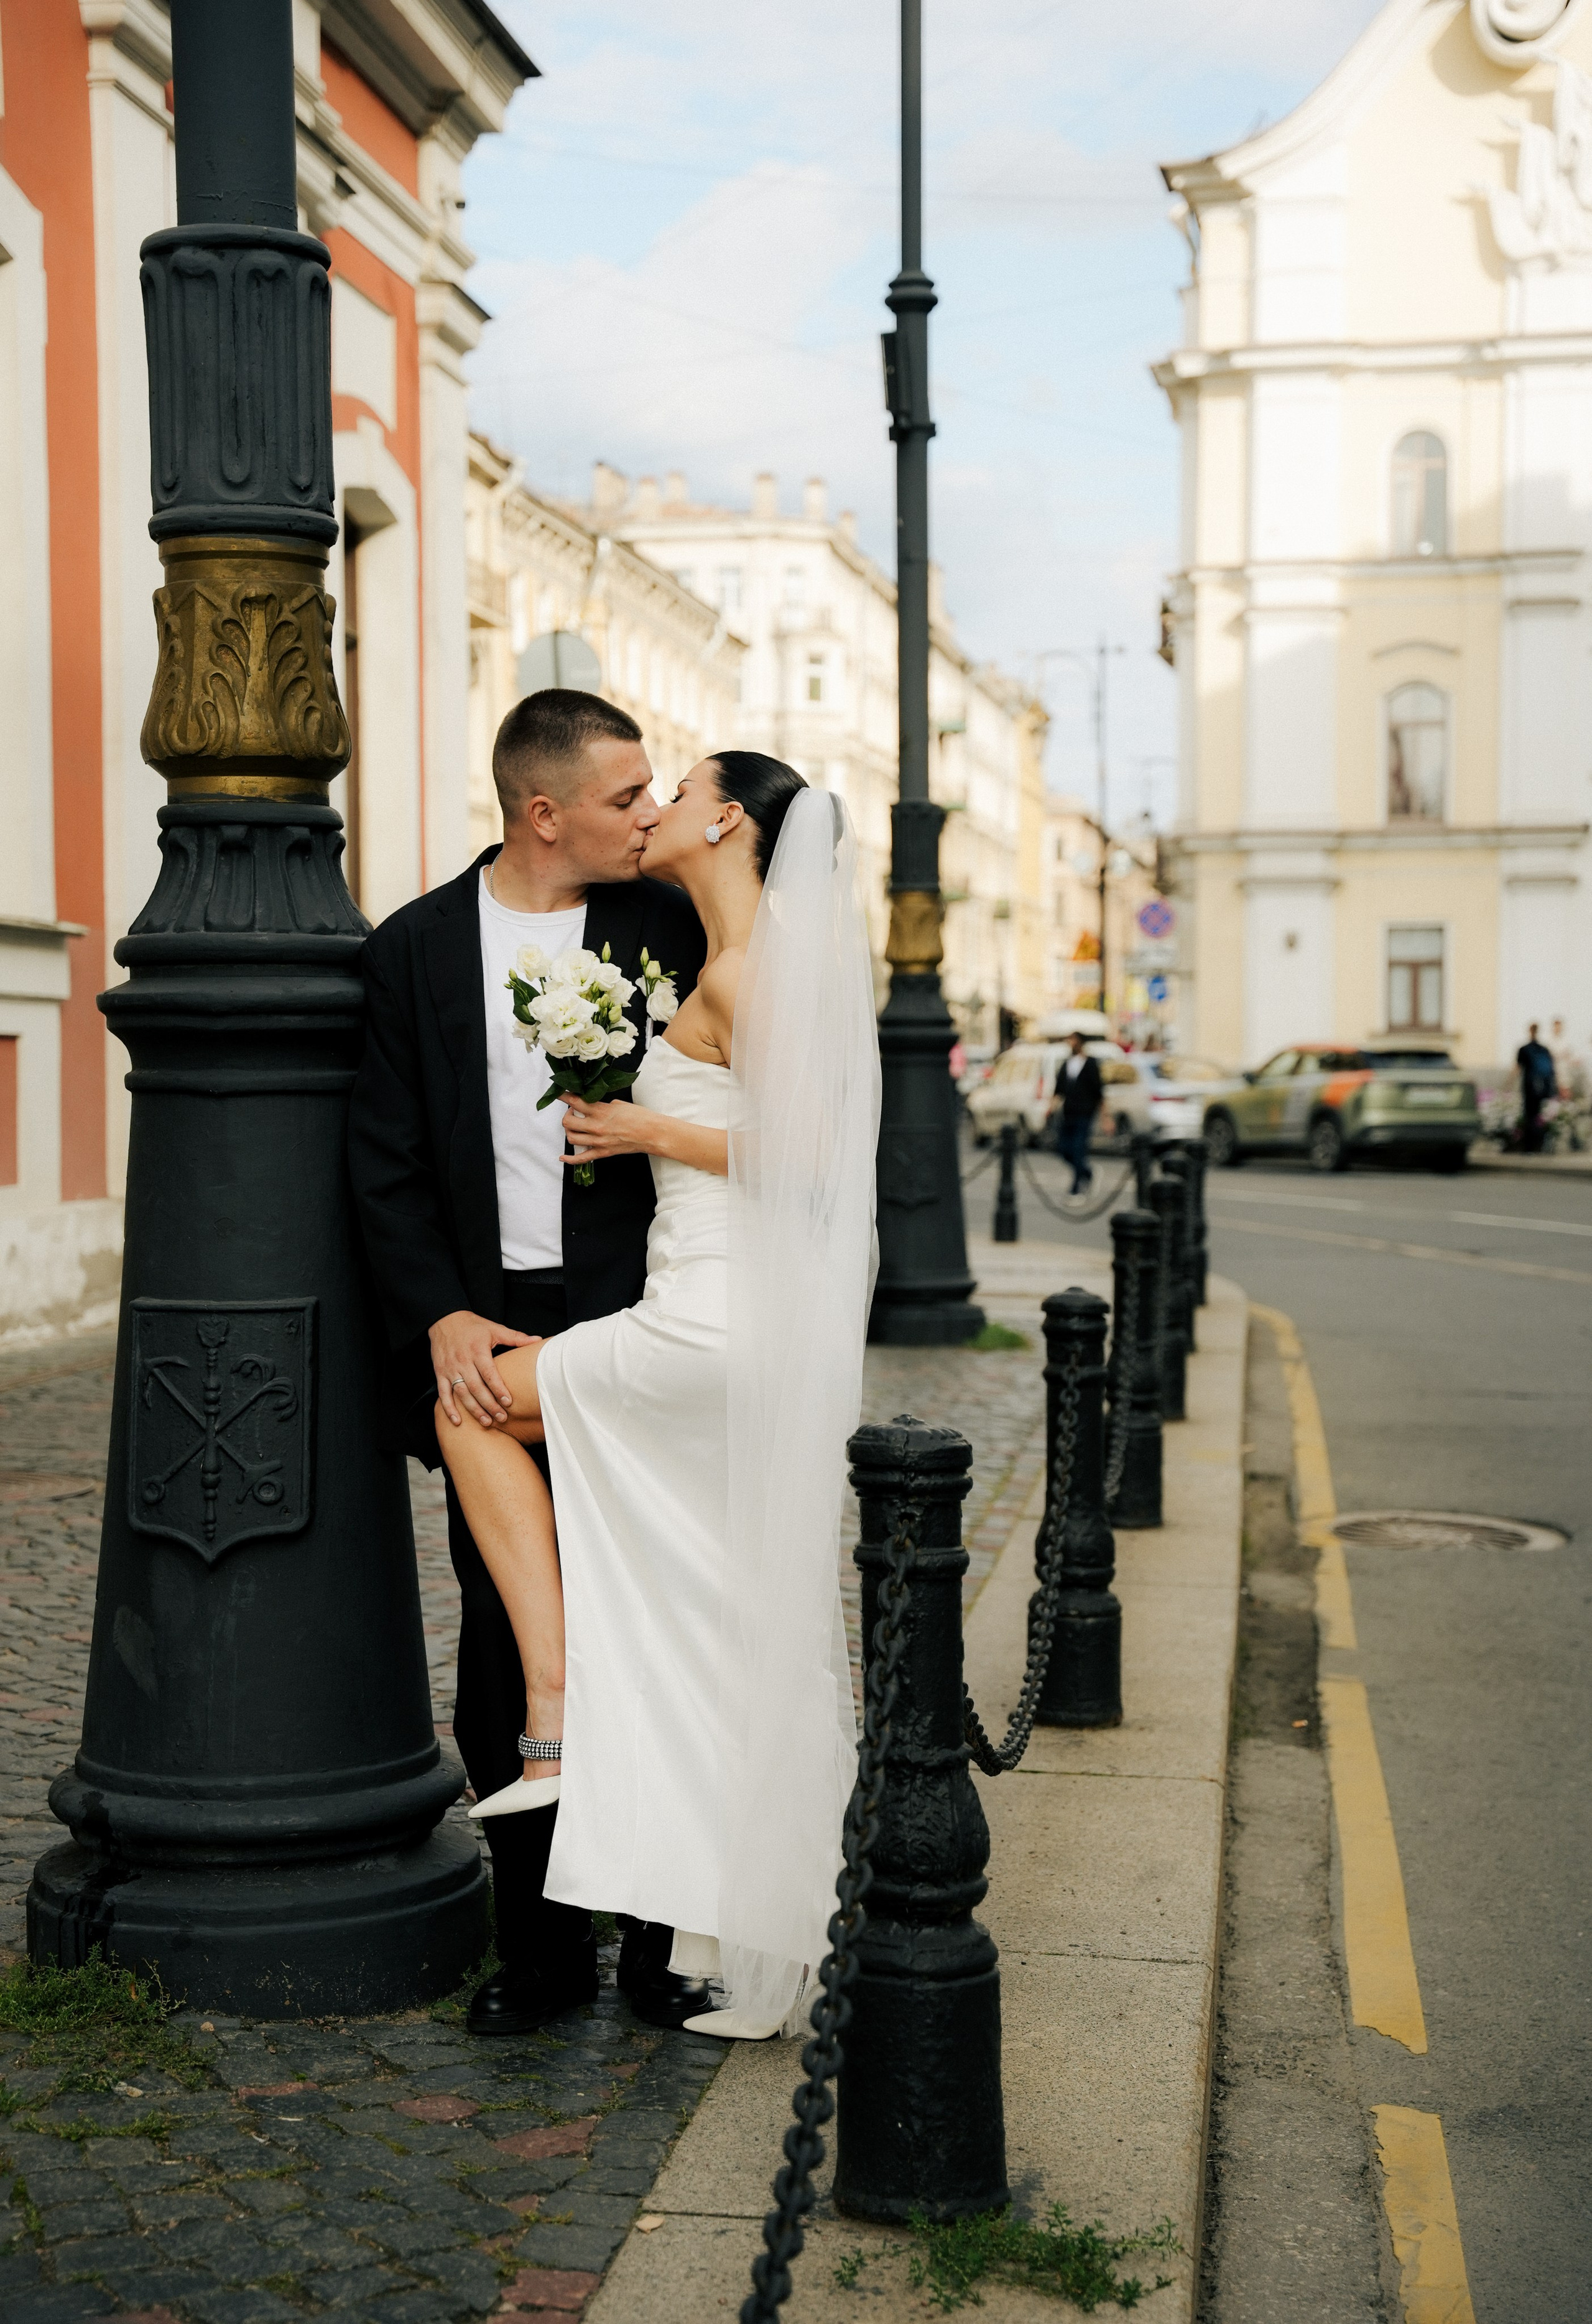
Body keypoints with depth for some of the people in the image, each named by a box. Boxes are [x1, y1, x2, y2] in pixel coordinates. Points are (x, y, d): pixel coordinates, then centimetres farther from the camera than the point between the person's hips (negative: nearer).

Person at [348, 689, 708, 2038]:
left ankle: (664, 1937, 17)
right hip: (488, 1342, 1)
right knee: (502, 1658, 6)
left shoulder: (669, 931, 3)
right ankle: (543, 1949, 18)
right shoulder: (416, 948, 4)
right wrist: (442, 1319, -8)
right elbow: (385, 1163, 4)